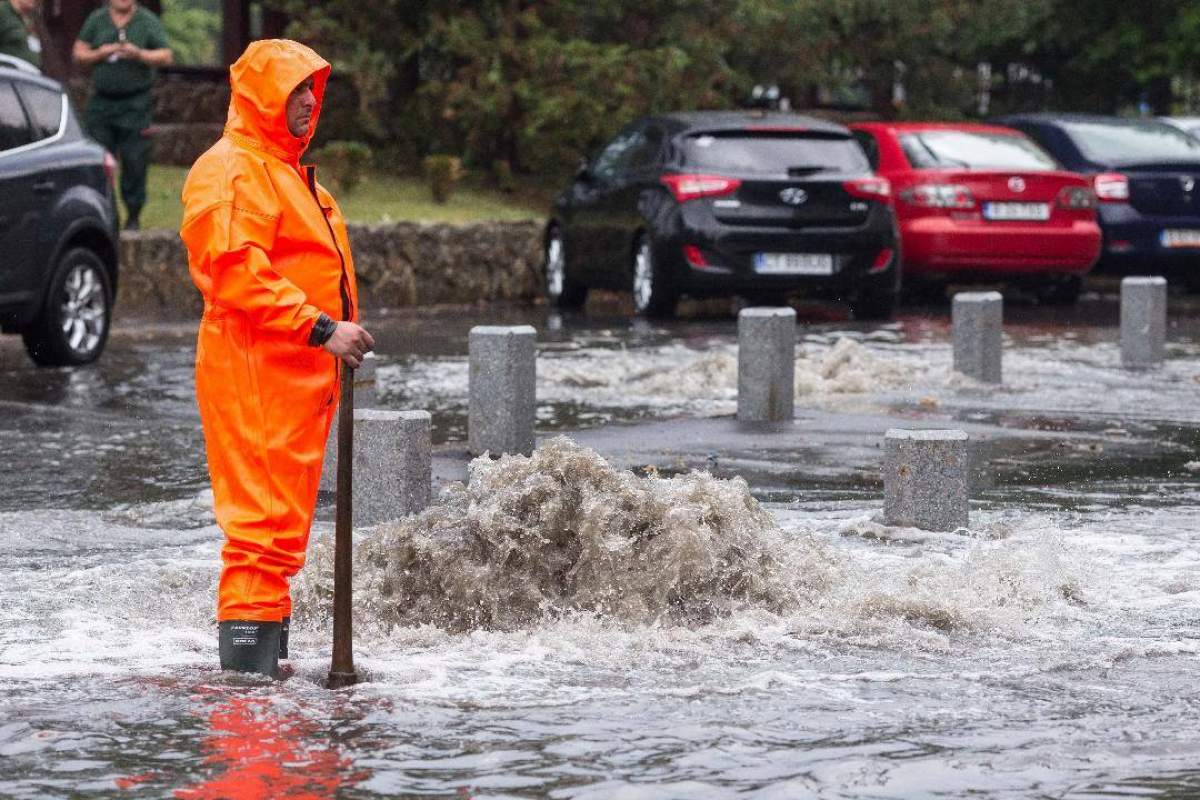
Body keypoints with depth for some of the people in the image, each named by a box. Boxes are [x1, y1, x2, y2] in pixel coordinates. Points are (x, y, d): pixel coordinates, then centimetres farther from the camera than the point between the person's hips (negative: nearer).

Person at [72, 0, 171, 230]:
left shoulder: (148, 21, 3)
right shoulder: (96, 19, 11)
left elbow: (166, 57, -2)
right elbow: (78, 54, 10)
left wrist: (139, 54, -18)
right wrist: (101, 54, -8)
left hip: (136, 105, -2)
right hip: (101, 102, 2)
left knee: (135, 162, -5)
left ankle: (133, 215, 4)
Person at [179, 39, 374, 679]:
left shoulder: (289, 171, 24)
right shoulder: (232, 170, -10)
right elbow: (237, 272, -21)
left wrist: (341, 334, 17)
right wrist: (321, 328, -23)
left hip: (302, 374, 10)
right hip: (255, 371, -10)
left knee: (286, 522, 13)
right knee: (264, 519, -14)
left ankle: (270, 663, 19)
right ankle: (248, 659, -14)